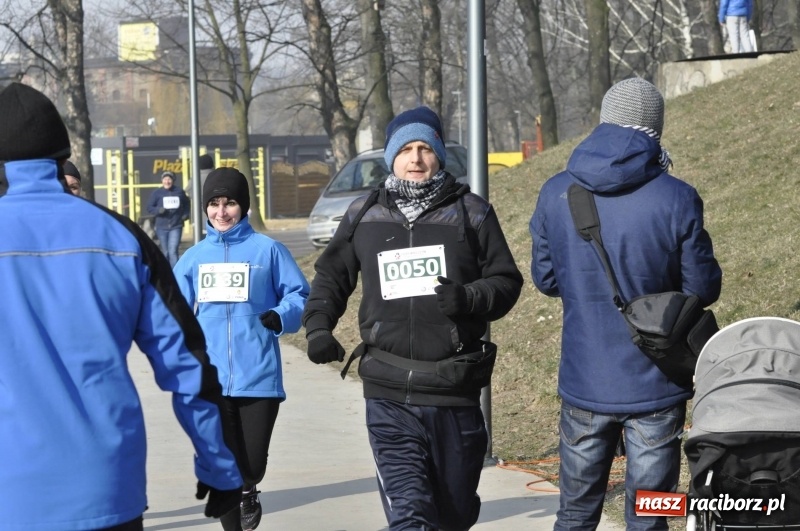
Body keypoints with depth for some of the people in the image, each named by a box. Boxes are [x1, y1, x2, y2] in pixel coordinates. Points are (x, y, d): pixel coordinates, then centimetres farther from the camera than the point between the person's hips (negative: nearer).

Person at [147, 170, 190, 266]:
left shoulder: (179, 192, 2)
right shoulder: (157, 193, 0)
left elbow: (186, 204, 19)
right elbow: (149, 207, 1)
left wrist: (185, 214, 3)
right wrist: (158, 210, -18)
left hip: (176, 227, -1)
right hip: (162, 227, 1)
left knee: (173, 251, -14)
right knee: (166, 253, 10)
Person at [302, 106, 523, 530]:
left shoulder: (471, 212, 4)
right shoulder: (363, 216, 9)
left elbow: (506, 280, 4)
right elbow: (331, 275, 21)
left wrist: (469, 298, -16)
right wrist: (318, 325, 4)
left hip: (455, 396, 1)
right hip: (389, 399, 0)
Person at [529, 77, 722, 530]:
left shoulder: (556, 194, -5)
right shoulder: (676, 200, -15)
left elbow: (546, 279, 5)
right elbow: (703, 288, -7)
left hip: (584, 384, 3)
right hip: (655, 386, -2)